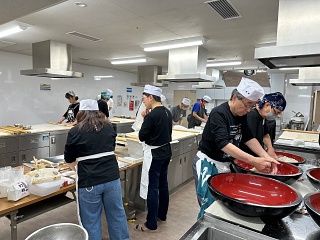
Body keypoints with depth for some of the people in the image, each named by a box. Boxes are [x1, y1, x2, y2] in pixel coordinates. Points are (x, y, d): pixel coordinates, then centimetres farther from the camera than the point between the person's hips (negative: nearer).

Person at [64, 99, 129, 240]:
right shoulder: (108, 127, 7)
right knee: (117, 214, 20)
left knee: (91, 221, 14)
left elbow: (69, 160, 8)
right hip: (112, 176, 4)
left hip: (89, 181, -3)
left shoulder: (75, 132, -3)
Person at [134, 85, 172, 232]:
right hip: (166, 151, 9)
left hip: (154, 154, -9)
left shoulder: (151, 115, -21)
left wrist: (144, 120, -3)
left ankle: (151, 224, 13)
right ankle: (162, 215, 34)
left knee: (152, 188, 1)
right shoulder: (167, 112, 5)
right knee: (163, 185, 18)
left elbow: (142, 137, -14)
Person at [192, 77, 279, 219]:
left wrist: (266, 157, -13)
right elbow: (223, 143, -30)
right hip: (209, 165, -7)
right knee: (209, 207, -1)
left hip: (227, 165, 7)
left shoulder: (241, 115, 4)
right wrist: (253, 161, -33)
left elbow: (249, 138, 2)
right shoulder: (219, 113, -20)